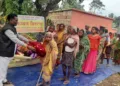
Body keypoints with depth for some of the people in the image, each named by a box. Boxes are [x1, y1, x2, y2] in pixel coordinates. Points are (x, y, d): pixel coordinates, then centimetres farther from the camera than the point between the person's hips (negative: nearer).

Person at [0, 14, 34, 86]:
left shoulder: (12, 28, 9)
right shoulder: (7, 29, -24)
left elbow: (18, 36, 19)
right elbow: (16, 40, -28)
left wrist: (28, 41, 15)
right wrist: (27, 46, -27)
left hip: (8, 51, 10)